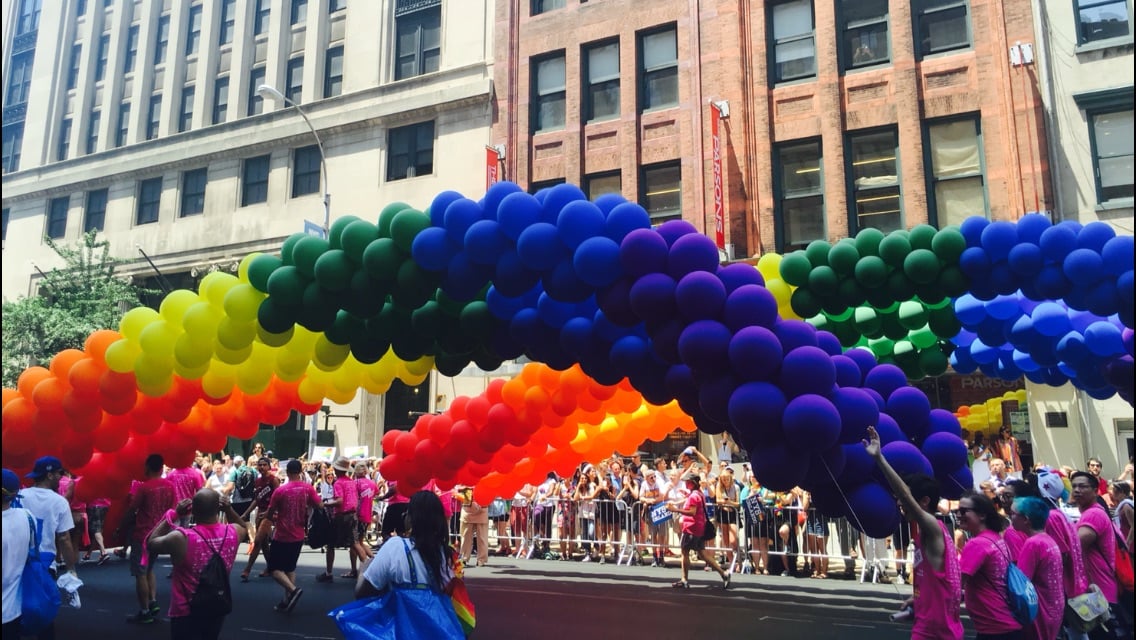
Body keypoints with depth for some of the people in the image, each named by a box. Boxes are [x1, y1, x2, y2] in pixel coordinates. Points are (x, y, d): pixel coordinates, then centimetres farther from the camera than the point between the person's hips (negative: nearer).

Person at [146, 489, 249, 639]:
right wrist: (229, 509, 1)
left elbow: (150, 544, -4)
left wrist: (173, 514, -4)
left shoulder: (181, 538, -25)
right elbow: (244, 528, 14)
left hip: (186, 613, -4)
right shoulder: (234, 532, -13)